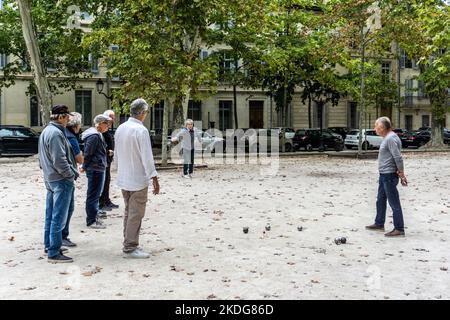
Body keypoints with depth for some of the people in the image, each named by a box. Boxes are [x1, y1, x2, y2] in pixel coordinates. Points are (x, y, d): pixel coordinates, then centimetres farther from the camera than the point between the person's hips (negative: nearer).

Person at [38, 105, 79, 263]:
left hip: (49, 179, 10)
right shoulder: (56, 133, -19)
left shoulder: (45, 131, 14)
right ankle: (54, 253, -2)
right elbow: (59, 161, -23)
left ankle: (49, 245, 30)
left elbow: (43, 158, 19)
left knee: (50, 215, 18)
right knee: (58, 218, -6)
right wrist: (71, 174, -12)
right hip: (61, 180, -10)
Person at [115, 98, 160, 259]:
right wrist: (154, 178, -16)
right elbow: (147, 157, -20)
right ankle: (130, 248, 5)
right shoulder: (141, 130, -18)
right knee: (136, 214, 0)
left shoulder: (120, 128, 6)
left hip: (123, 179, 8)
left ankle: (129, 244, 26)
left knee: (128, 212, 17)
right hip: (138, 179, -8)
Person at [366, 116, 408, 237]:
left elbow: (398, 157, -23)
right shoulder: (387, 138, 14)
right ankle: (379, 224, 32)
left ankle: (399, 229, 2)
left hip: (389, 175, -11)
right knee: (380, 200, 20)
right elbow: (397, 158, 18)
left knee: (394, 203, -4)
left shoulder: (391, 138, -19)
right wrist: (401, 173, 18)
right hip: (384, 174, 11)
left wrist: (401, 174, -17)